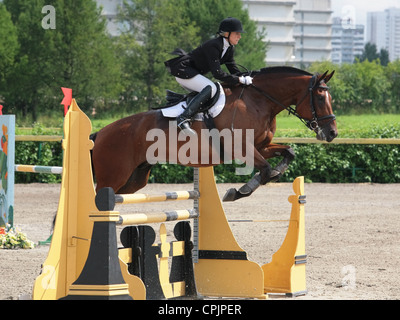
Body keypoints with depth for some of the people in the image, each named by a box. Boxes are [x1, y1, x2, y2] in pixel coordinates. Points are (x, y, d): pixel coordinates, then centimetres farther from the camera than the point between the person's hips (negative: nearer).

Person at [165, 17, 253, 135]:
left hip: (192, 72, 11)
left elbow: (234, 70, 11)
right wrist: (240, 80, -29)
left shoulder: (229, 49, 6)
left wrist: (247, 78, -5)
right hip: (183, 71, -11)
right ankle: (184, 118, -38)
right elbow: (218, 74, -29)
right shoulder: (213, 46, -23)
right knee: (211, 88, -27)